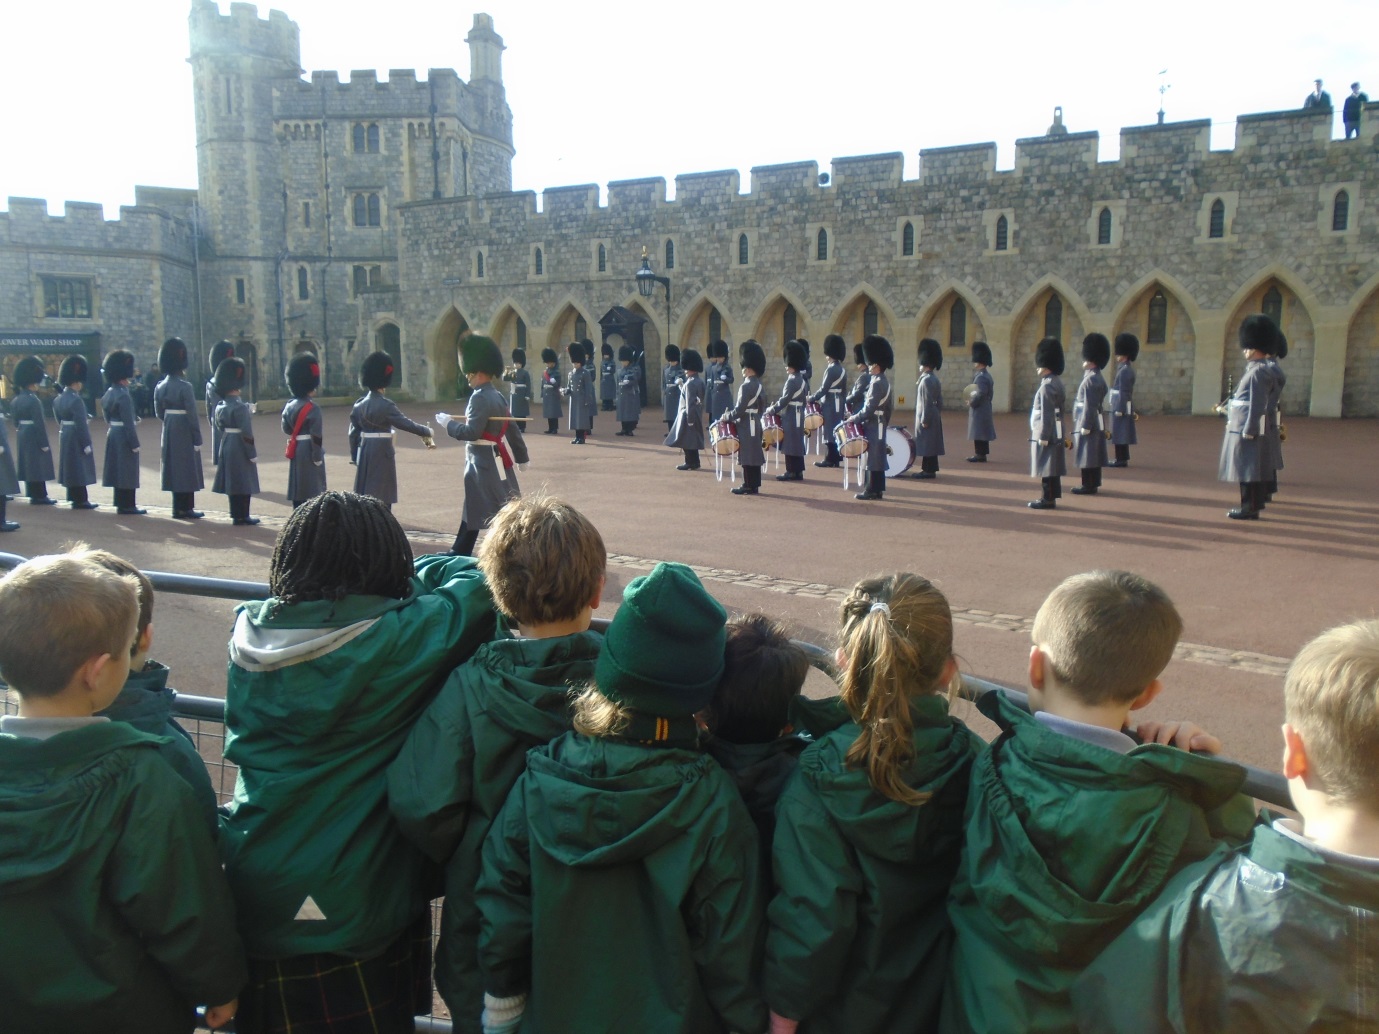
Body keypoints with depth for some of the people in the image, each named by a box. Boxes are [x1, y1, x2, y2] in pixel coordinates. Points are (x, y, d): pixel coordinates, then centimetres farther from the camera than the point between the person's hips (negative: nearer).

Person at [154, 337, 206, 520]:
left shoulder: (160, 387, 6)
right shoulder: (185, 387, -15)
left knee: (174, 467, 12)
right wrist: (198, 439, -12)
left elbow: (158, 413, 11)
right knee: (187, 469, 1)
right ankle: (186, 509, 4)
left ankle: (178, 507, 18)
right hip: (185, 434, -7)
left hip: (169, 434, 7)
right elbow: (192, 415, -17)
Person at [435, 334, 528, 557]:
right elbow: (511, 428, 15)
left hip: (484, 463, -10)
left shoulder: (480, 398, -19)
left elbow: (472, 432, -24)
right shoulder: (496, 396, 11)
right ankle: (460, 553, 26)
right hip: (490, 461, 10)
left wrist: (447, 422, -9)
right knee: (473, 508, 17)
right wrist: (522, 456, 21)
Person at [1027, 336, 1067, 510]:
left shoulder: (1047, 386, -18)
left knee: (1046, 468, -4)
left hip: (1046, 433, -10)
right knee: (1051, 467, 14)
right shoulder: (1057, 381, 12)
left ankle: (1048, 499, 1)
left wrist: (1043, 437, -19)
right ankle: (1050, 497, 20)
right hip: (1055, 433, 10)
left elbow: (1046, 414, -20)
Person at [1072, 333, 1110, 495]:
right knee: (1093, 455, 14)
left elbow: (1090, 406, -21)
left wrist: (1085, 426, -20)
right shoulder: (1097, 377, 13)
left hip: (1089, 423, -10)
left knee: (1087, 455, -4)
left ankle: (1089, 486, 0)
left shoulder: (1091, 379, -18)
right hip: (1096, 423, 10)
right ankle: (1092, 484, 20)